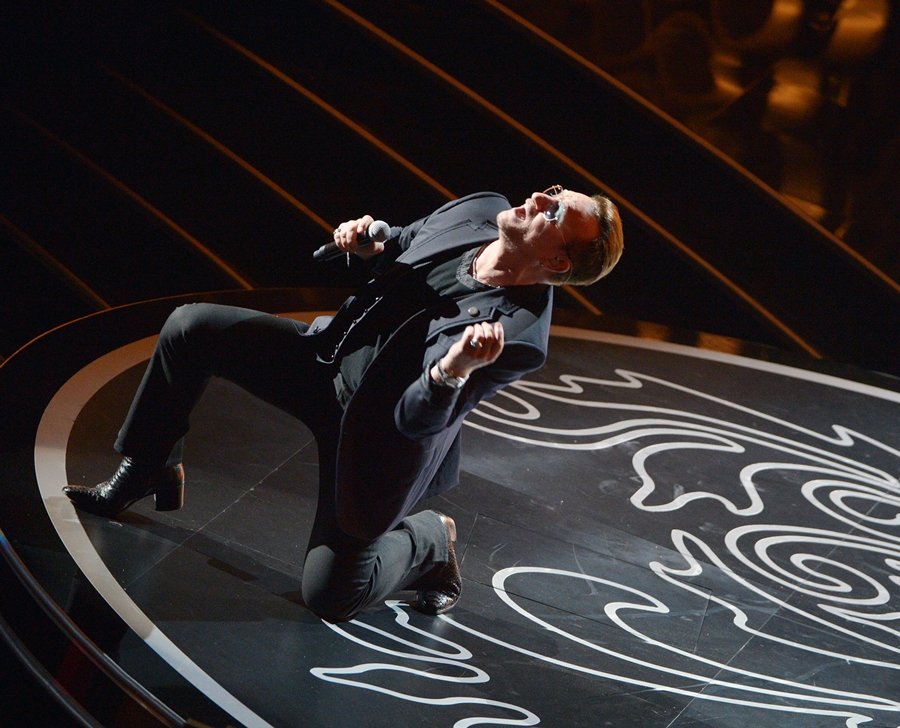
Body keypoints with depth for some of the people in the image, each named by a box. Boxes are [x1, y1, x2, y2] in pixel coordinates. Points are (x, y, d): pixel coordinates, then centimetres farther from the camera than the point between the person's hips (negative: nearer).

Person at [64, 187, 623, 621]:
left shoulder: (519, 337, -32)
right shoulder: (479, 212, -12)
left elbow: (416, 419, -31)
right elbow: (404, 244, 10)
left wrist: (452, 371, -52)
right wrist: (367, 244, -12)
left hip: (377, 433, -6)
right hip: (329, 358, 7)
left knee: (330, 595, -6)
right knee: (191, 327, -4)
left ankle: (429, 543, 22)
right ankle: (148, 471, 17)